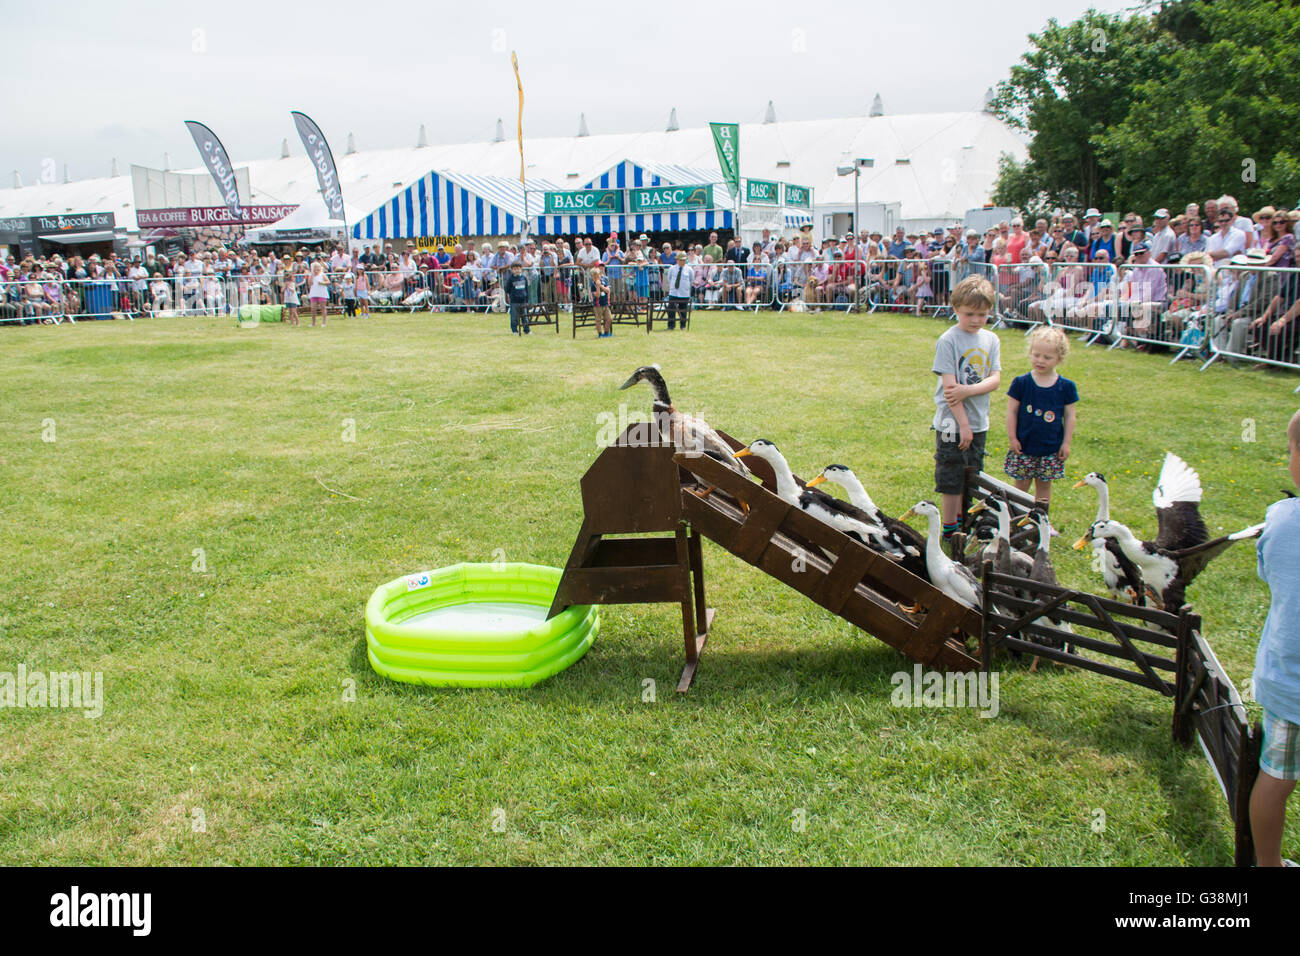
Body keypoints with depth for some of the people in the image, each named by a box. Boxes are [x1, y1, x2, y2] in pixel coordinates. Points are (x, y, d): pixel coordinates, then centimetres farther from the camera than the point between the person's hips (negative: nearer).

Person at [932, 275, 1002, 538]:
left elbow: (995, 379, -1)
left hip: (978, 421, 6)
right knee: (952, 479, 2)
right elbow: (949, 386, -15)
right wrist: (963, 423, -17)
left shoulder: (990, 340, 6)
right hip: (952, 421, -5)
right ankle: (949, 529, 13)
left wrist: (968, 390, -19)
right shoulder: (948, 340, -11)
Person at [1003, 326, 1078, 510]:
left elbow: (1069, 416, 4)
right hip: (1024, 446, -1)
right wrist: (1012, 438, -5)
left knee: (1044, 485, 11)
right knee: (1021, 484, 7)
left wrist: (1066, 443, 2)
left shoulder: (1066, 387, -3)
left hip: (1051, 448, 1)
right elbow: (1011, 412, -2)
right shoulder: (1021, 382, -7)